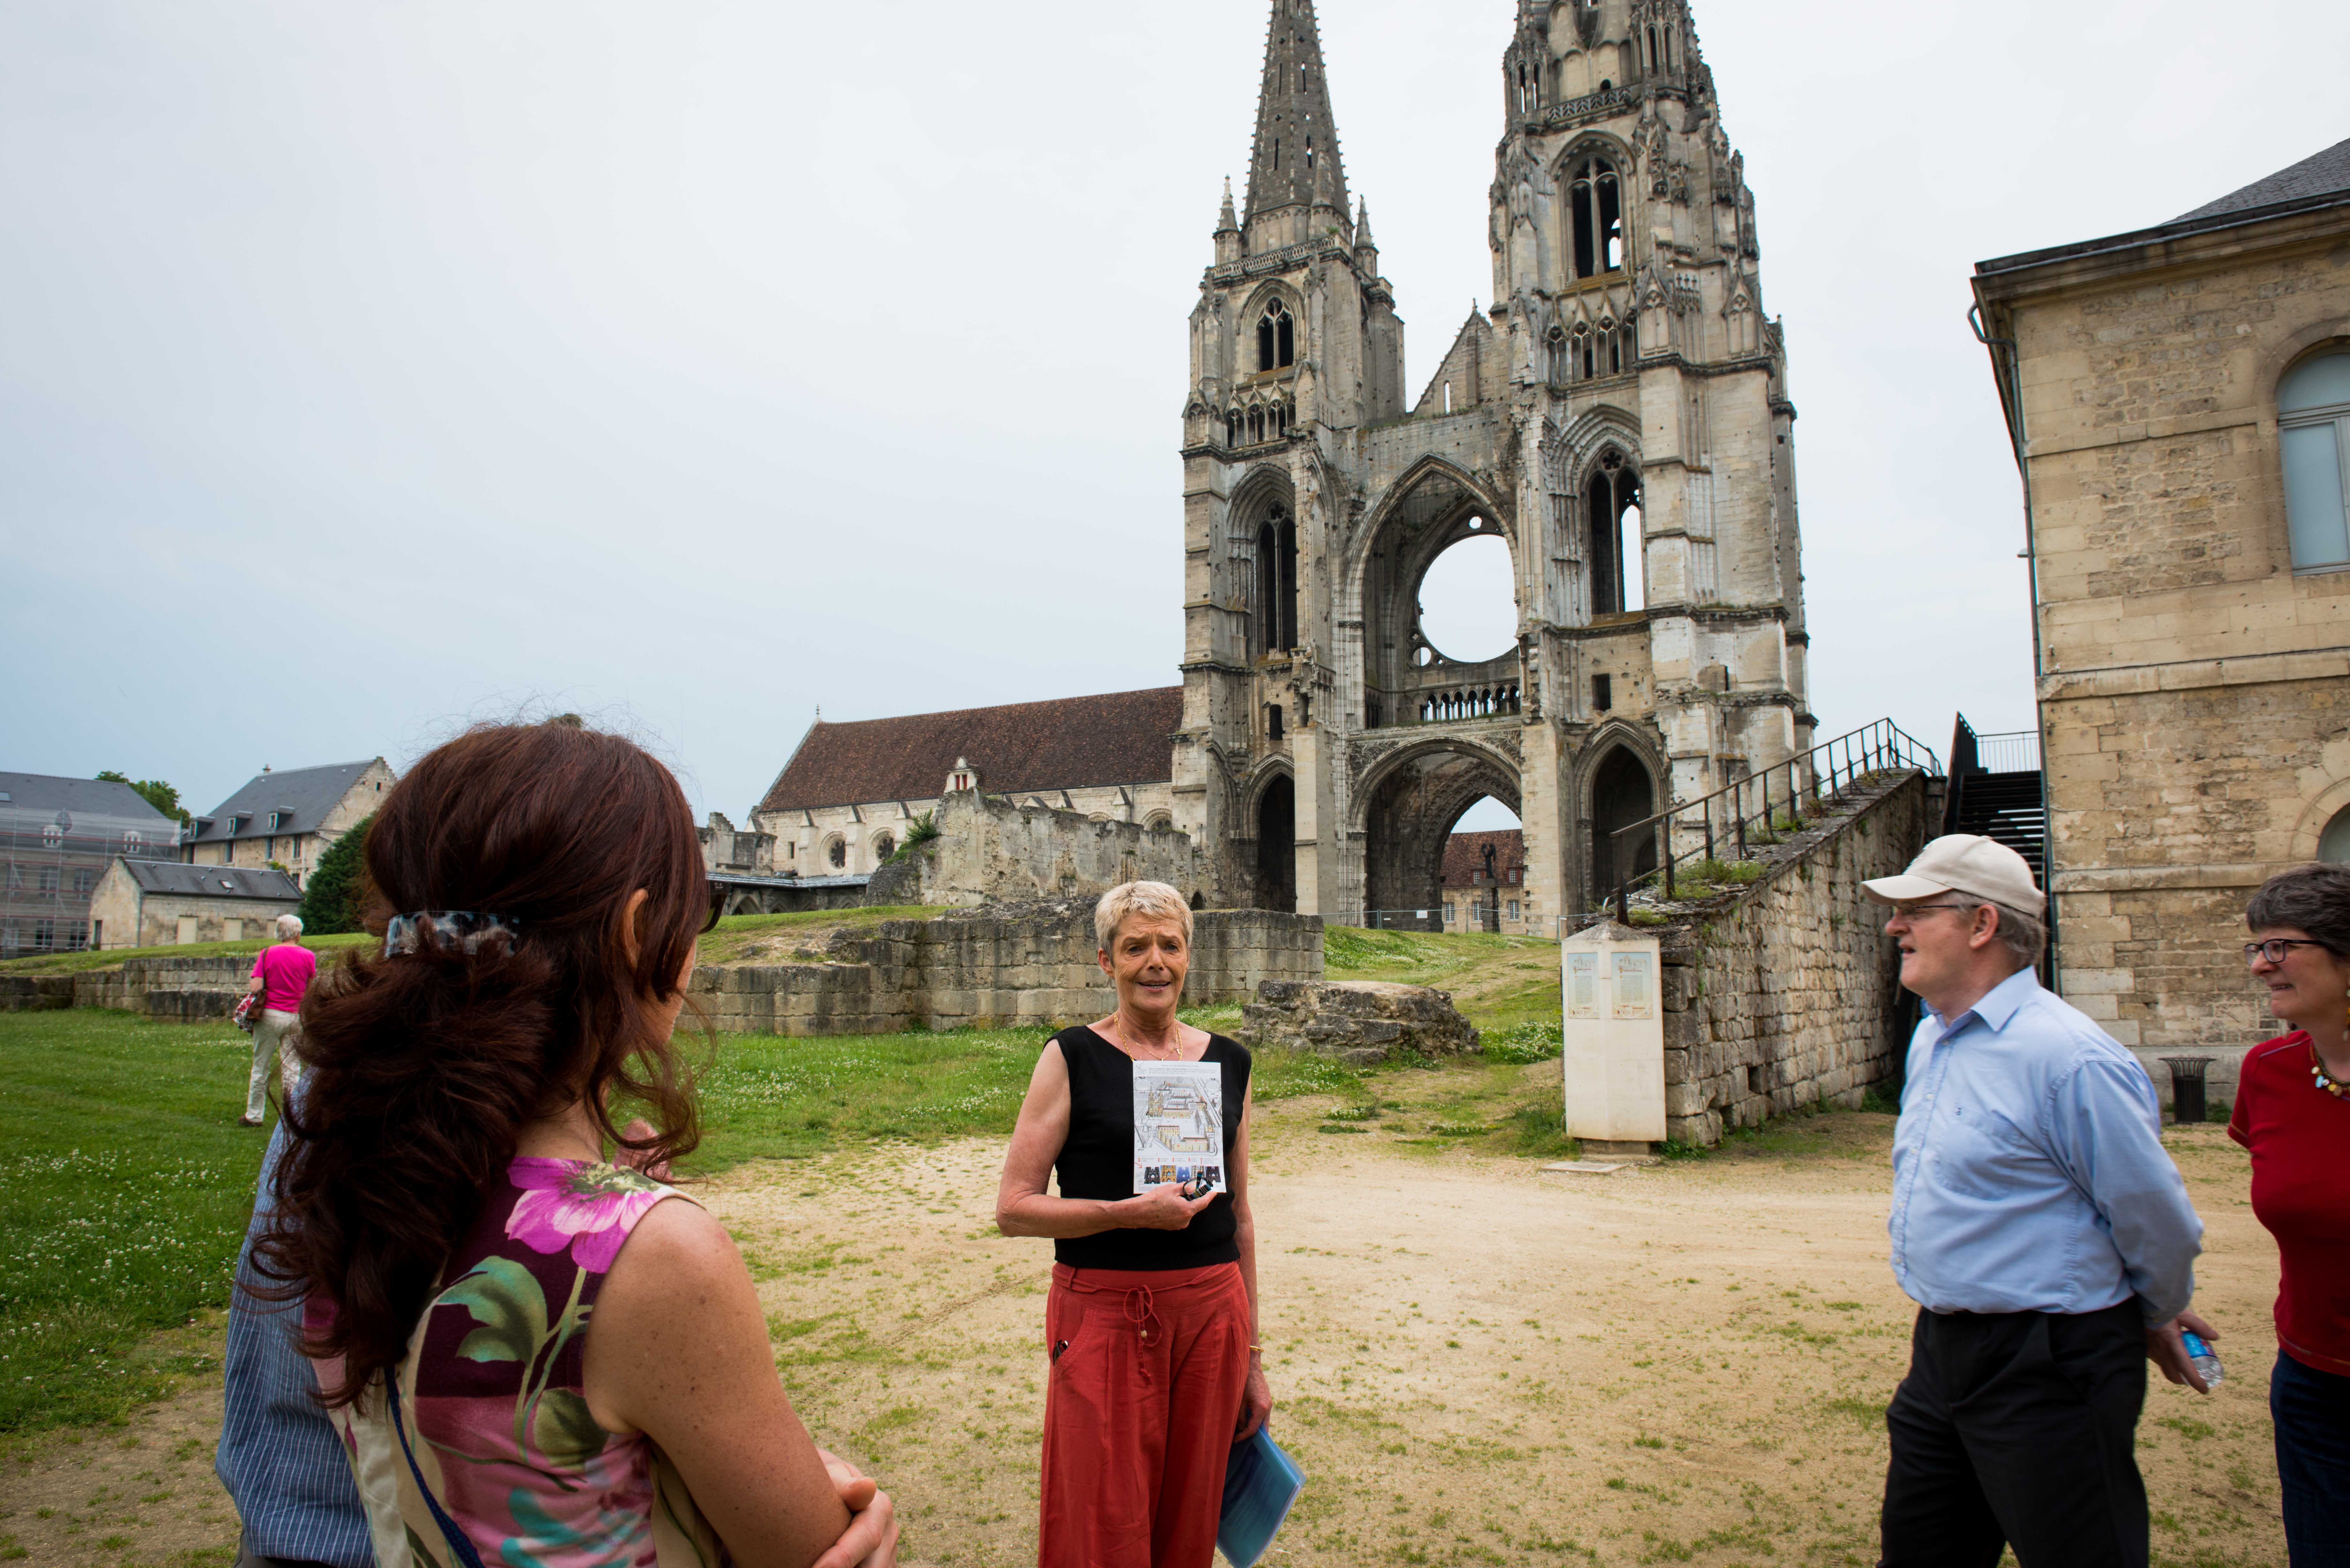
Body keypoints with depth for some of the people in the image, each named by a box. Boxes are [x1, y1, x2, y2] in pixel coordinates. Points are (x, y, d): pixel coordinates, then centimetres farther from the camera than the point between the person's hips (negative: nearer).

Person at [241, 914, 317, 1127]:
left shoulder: (268, 953, -3)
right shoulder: (308, 956, 0)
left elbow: (256, 987, -10)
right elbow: (312, 990, 3)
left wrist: (251, 985, 11)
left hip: (270, 1014, -1)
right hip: (296, 1017, 1)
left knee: (260, 1067, 10)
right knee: (292, 1069, 6)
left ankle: (254, 1116, 18)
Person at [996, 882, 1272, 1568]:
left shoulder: (1228, 1063, 7)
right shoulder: (1072, 1059, -4)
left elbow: (1239, 1216, 12)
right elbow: (1013, 1208, -7)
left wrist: (1252, 1358, 14)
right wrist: (1132, 1212, -18)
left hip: (1210, 1315, 3)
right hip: (1105, 1317, -3)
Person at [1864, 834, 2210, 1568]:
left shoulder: (2068, 1057, -22)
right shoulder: (1930, 1040, 7)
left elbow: (2160, 1223, -13)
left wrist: (2156, 1320, 4)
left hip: (2046, 1369, -8)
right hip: (1942, 1348, 9)